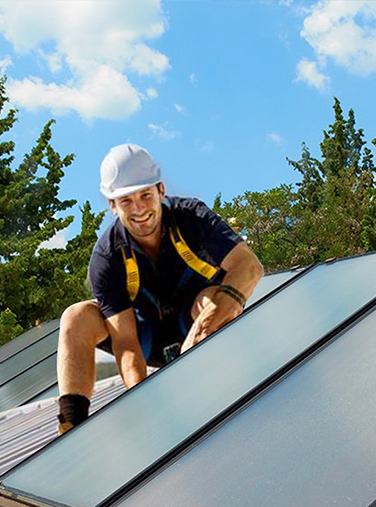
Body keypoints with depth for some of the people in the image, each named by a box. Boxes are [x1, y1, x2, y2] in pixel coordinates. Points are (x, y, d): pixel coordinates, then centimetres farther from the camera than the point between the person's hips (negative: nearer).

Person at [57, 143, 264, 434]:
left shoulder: (191, 217, -21)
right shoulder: (107, 257, -21)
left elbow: (250, 266, -32)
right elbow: (124, 340, -27)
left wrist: (220, 306, -54)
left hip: (199, 331, -1)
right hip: (149, 338, 1)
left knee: (213, 298, -34)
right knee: (77, 318, -21)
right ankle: (72, 427, -31)